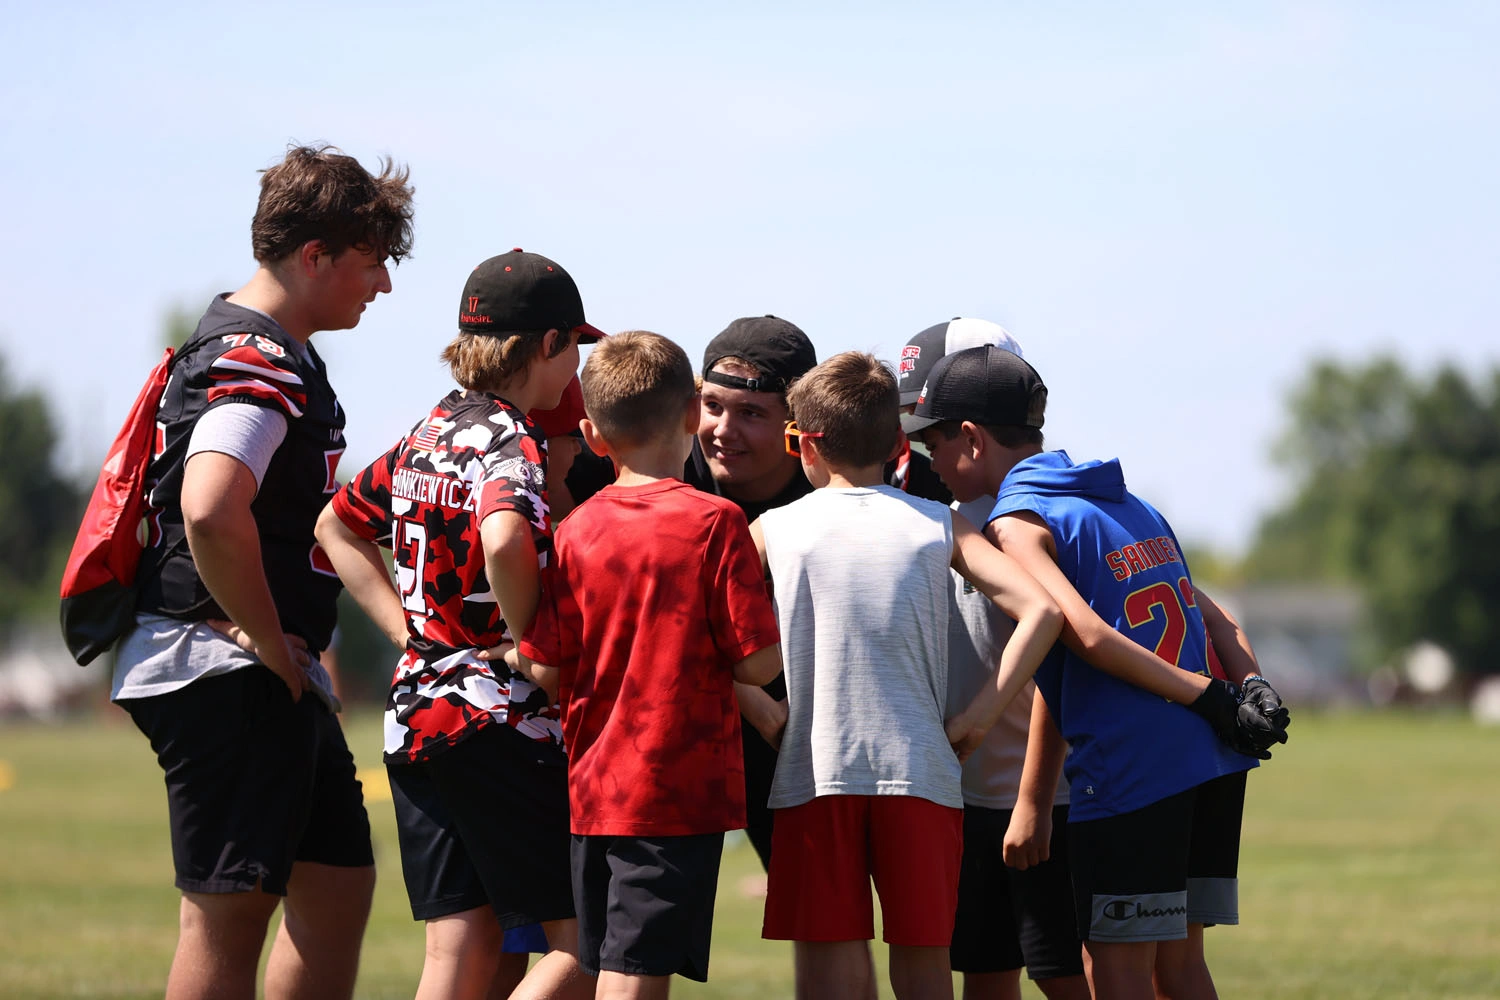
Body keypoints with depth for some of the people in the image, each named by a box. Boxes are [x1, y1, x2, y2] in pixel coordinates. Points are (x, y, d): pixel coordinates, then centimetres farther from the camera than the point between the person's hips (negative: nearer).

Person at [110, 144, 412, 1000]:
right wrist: (271, 645, -21)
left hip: (276, 681, 11)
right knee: (230, 911, -8)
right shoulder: (257, 366, -17)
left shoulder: (283, 358, 18)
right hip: (227, 675, -11)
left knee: (339, 884, 12)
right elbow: (209, 513, -33)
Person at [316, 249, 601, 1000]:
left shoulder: (426, 435, 12)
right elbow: (504, 542, -34)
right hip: (501, 724, -8)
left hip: (415, 711, 8)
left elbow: (337, 525, 26)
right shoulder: (511, 442, -13)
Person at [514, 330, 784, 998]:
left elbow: (545, 668, 1)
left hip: (594, 787, 5)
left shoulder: (577, 531, 2)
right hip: (682, 791, -5)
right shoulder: (714, 523, -10)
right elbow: (759, 662, -11)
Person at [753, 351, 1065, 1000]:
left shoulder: (774, 530, 5)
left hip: (815, 774, -1)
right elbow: (1041, 611, -3)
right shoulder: (939, 526, 7)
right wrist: (981, 714, 1)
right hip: (921, 769, 1)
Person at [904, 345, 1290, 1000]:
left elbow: (1089, 635, -17)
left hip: (1129, 770, -8)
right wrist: (1252, 689, 2)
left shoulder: (1015, 523, -4)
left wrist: (1211, 700, -15)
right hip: (1213, 765, 8)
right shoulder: (1132, 505, 21)